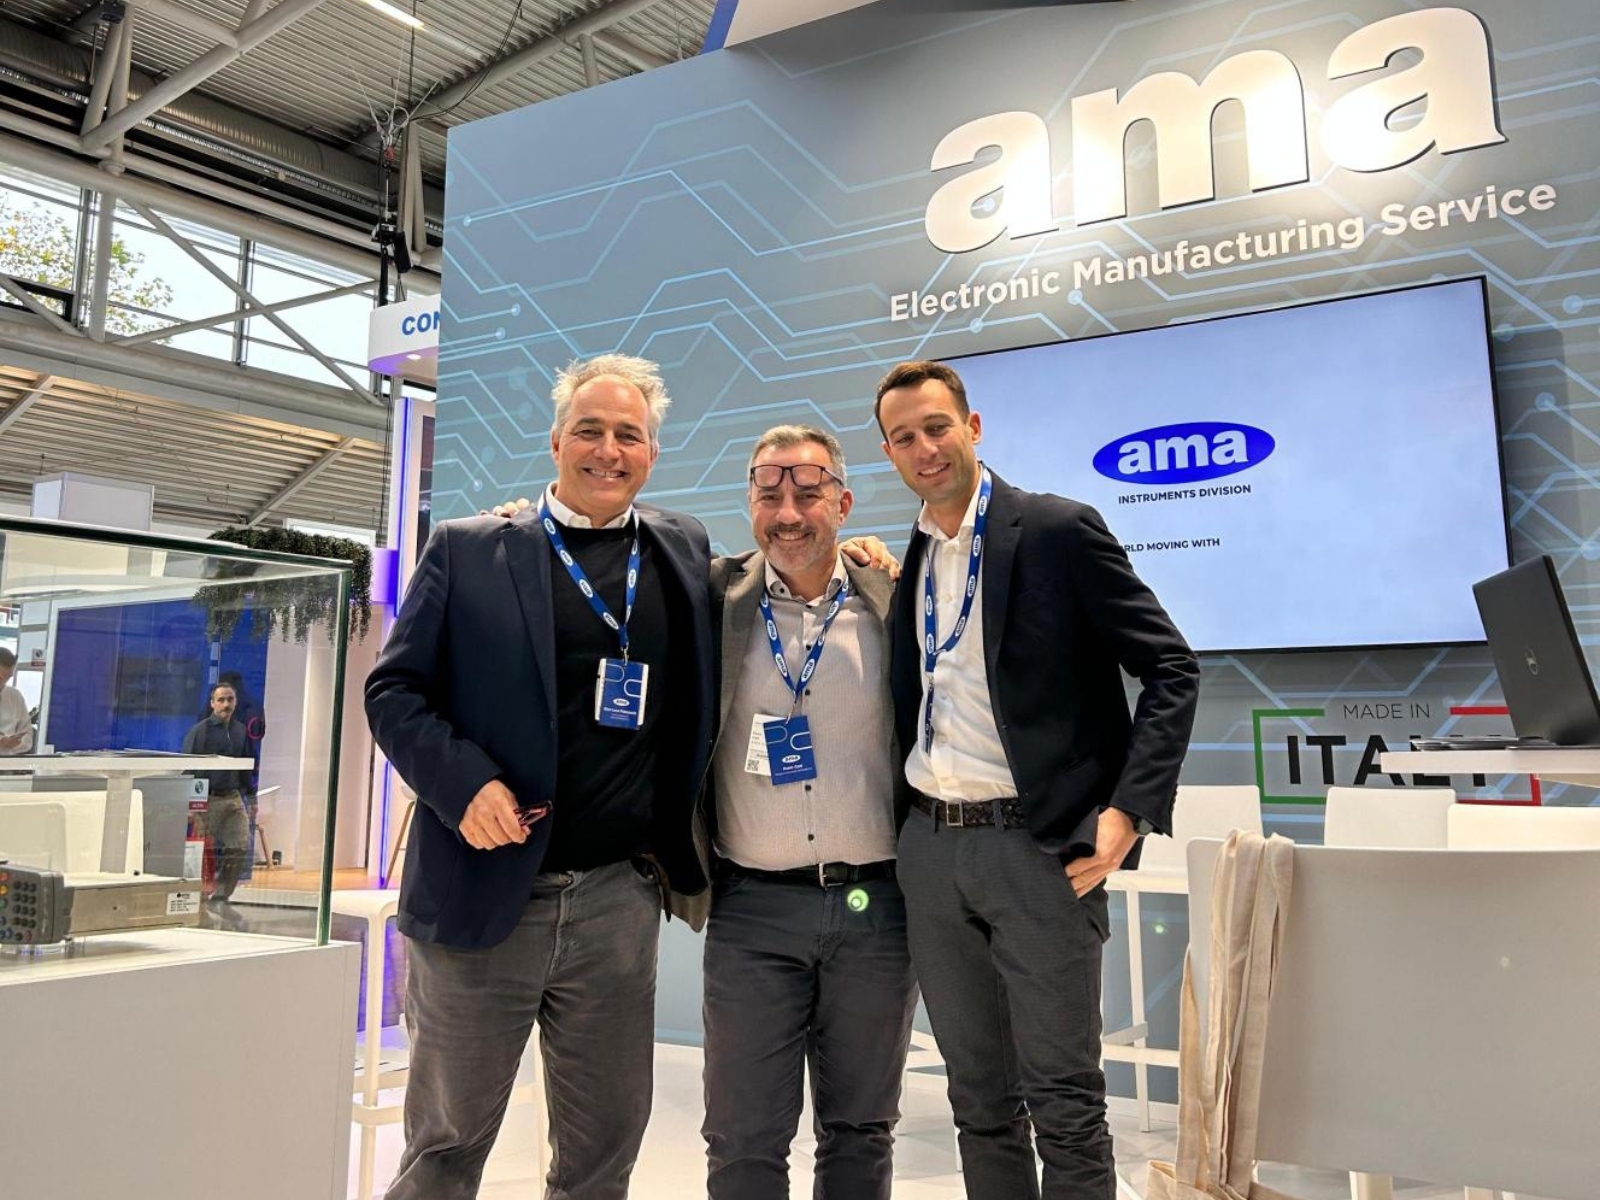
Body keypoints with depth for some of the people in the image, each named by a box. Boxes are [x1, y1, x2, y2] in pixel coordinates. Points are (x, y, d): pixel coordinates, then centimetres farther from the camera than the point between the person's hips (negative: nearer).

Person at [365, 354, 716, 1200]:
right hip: (483, 893, -2)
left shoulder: (685, 551, 9)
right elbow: (393, 690, 0)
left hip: (618, 901, 3)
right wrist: (464, 782, -16)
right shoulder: (467, 550, 0)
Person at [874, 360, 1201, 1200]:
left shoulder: (1060, 532, -6)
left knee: (1063, 1104, 2)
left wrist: (1128, 812, -15)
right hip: (930, 849, 6)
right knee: (978, 1099, 15)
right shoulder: (908, 565, 13)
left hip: (1036, 845, -5)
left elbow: (1171, 670, -8)